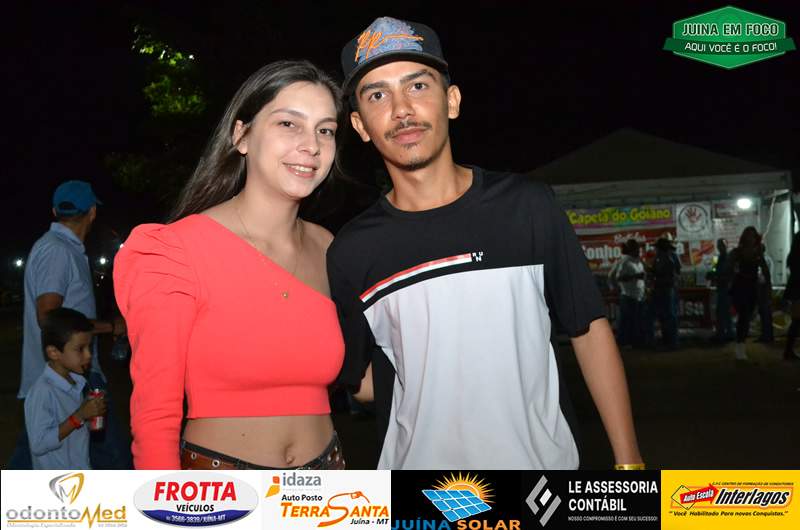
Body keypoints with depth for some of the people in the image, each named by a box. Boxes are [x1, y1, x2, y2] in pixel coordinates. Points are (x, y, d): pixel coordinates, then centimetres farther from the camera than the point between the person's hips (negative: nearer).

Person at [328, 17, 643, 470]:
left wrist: (628, 459, -3)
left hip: (544, 457, 1)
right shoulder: (352, 251, -7)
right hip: (420, 460, 0)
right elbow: (359, 379, 4)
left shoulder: (528, 207, -6)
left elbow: (590, 329, -2)